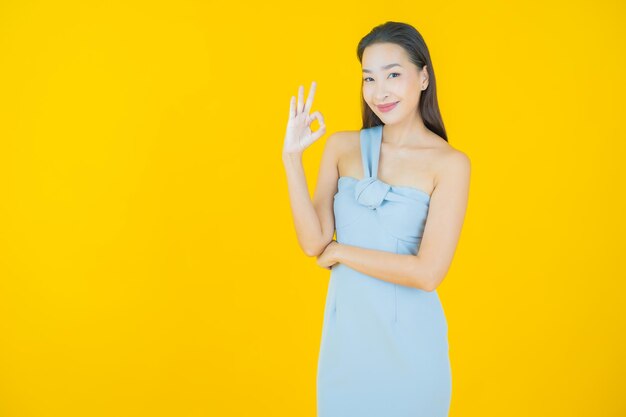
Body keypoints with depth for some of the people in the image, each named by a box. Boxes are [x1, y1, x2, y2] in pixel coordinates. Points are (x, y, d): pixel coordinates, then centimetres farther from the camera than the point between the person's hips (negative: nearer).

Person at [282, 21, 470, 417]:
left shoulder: (450, 163, -11)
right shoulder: (342, 146, -1)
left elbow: (428, 273, -18)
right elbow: (314, 243, -6)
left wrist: (340, 251, -10)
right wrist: (292, 158, -12)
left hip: (408, 338, -3)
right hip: (345, 329, 3)